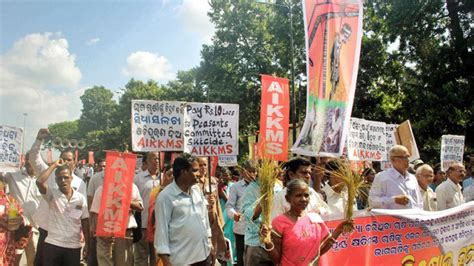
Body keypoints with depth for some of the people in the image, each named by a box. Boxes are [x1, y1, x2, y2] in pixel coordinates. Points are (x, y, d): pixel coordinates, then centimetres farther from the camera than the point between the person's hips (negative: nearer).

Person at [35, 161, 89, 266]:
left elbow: (85, 222, 5)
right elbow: (39, 182, -22)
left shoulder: (81, 198, 1)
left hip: (73, 247, 1)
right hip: (52, 245, -1)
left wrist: (87, 244, 3)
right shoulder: (52, 194, -2)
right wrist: (54, 165, -13)